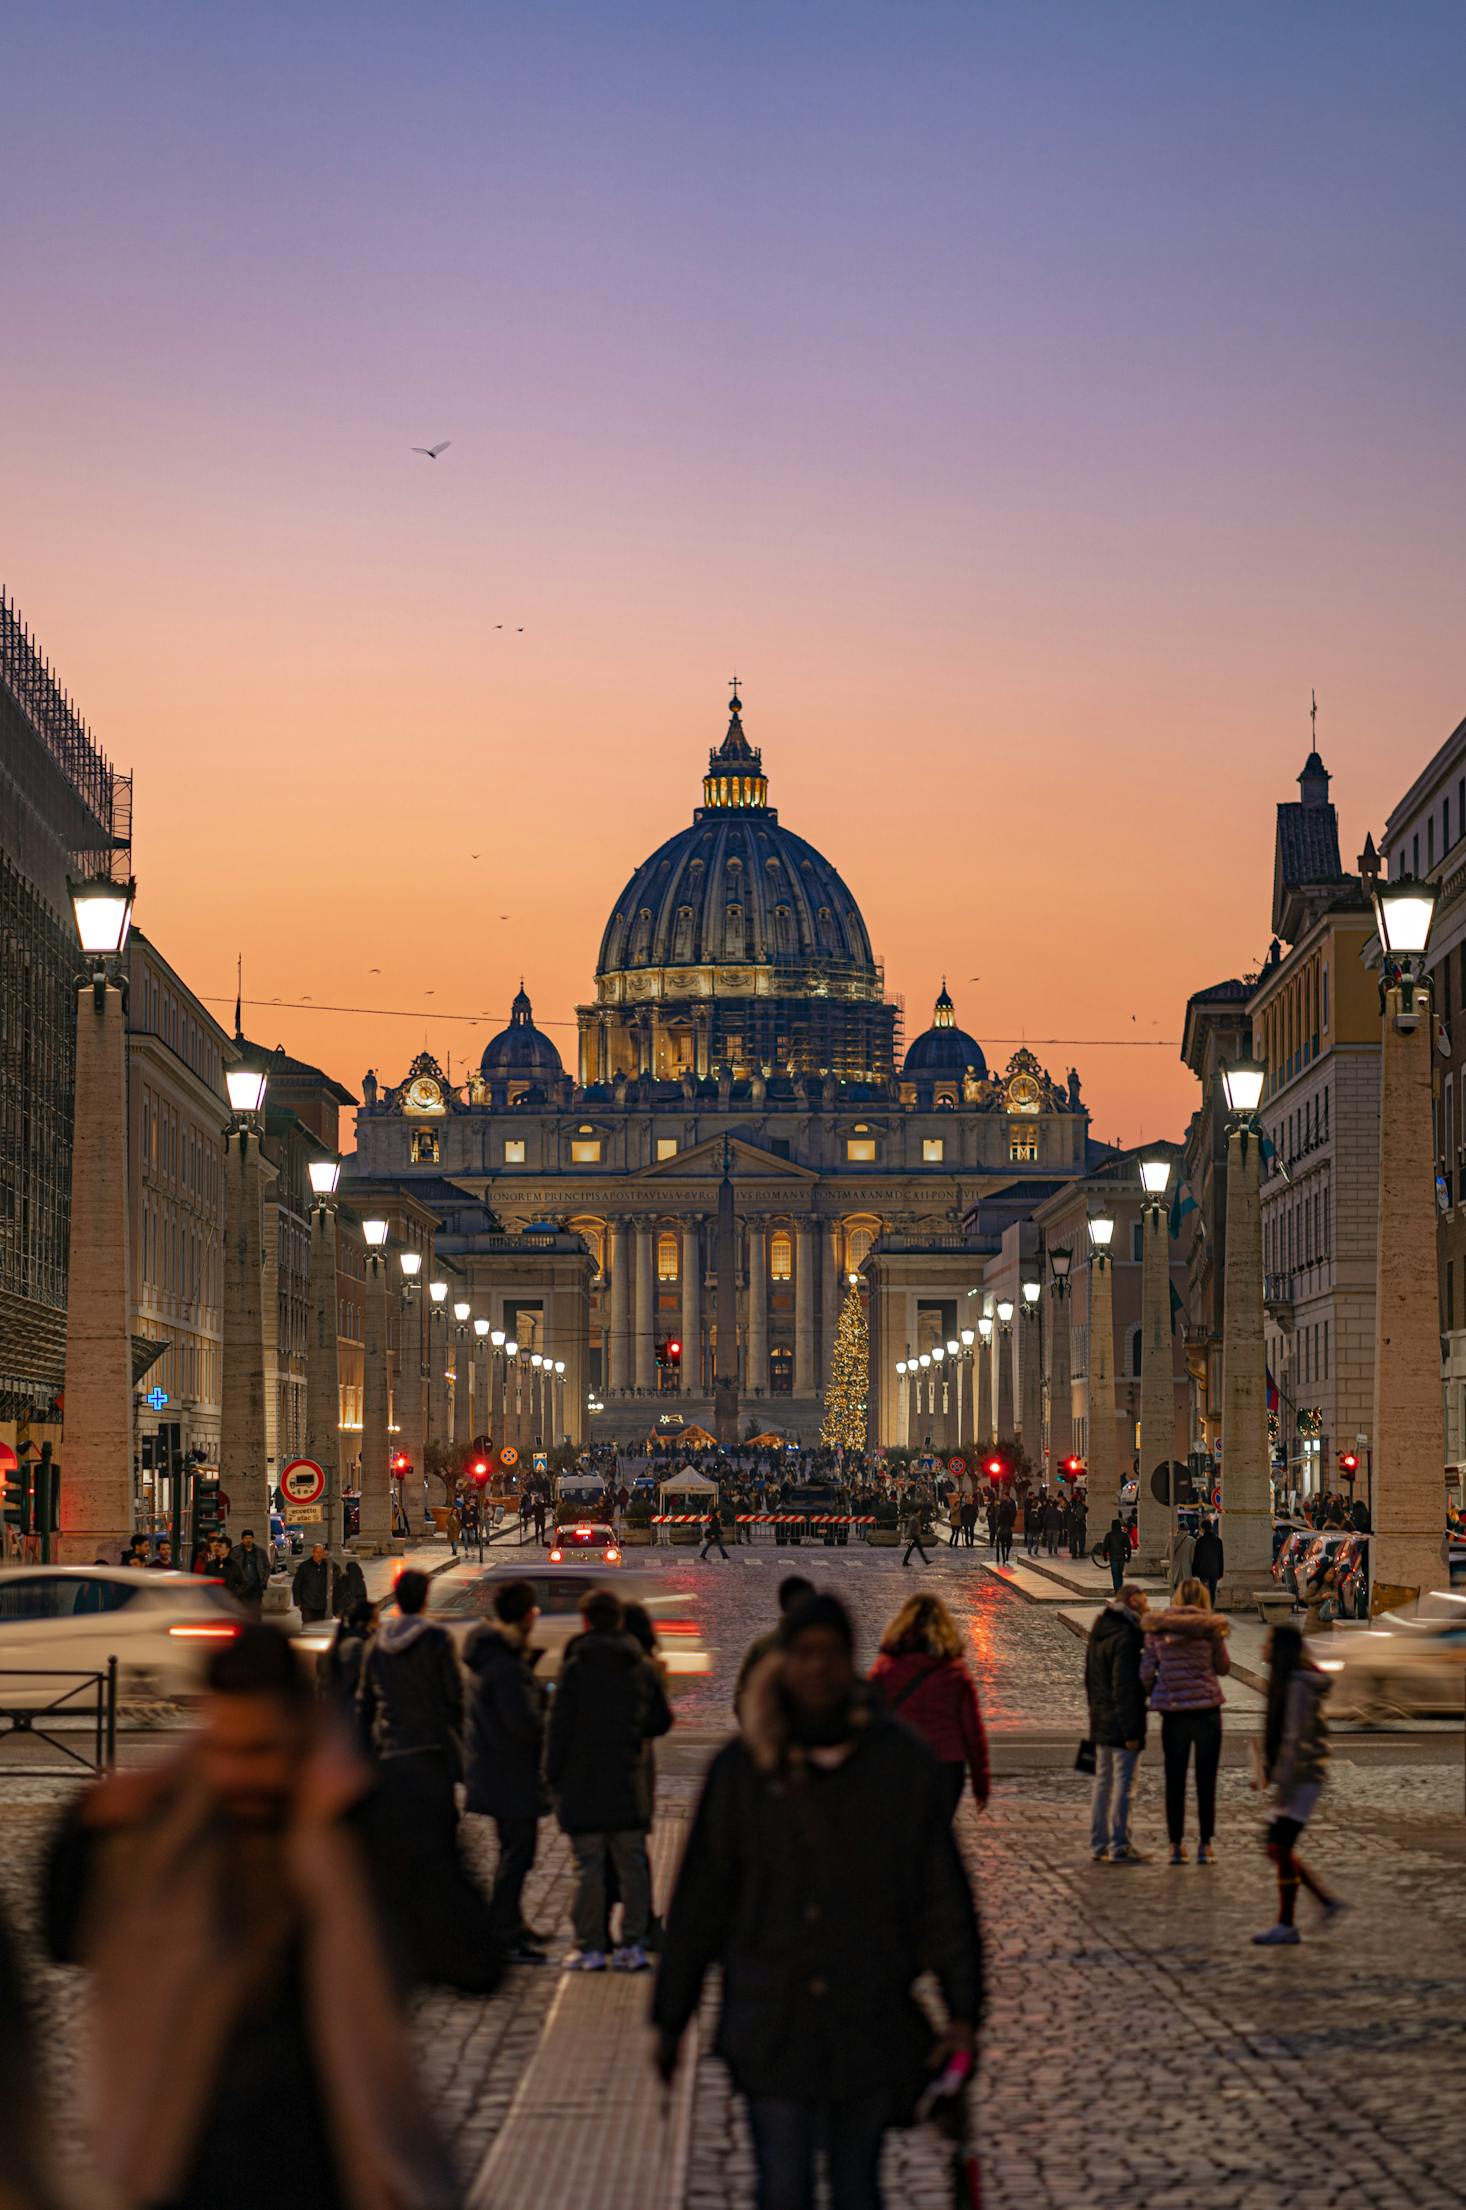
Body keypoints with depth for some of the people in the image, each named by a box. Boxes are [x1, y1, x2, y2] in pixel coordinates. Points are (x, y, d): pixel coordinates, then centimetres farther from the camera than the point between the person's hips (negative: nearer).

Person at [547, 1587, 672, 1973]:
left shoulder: (577, 1666, -10)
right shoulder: (642, 1666, 4)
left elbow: (561, 1725, -10)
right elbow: (661, 1720, 11)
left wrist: (553, 1775, -1)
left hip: (583, 1782, -4)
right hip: (628, 1782, 4)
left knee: (589, 1868, 1)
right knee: (632, 1865, 10)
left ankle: (589, 1947, 3)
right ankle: (632, 1945, 10)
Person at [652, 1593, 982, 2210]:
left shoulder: (901, 1763, -3)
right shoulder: (742, 1770, -3)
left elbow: (942, 1893, 1)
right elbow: (700, 1899, 3)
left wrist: (963, 2009, -3)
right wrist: (670, 2019, 7)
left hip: (871, 2021, 1)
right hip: (772, 2026, 0)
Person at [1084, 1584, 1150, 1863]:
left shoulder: (1099, 1632, 12)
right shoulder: (1126, 1637, -18)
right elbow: (1124, 1687, -20)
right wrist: (1131, 1731, -19)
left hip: (1101, 1723, 9)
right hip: (1121, 1724, -9)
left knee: (1103, 1781, 14)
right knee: (1123, 1783, -4)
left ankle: (1098, 1844, 19)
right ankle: (1119, 1847, -2)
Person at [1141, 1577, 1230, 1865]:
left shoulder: (1157, 1629, 1)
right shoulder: (1210, 1627, -4)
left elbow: (1146, 1673, 0)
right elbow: (1223, 1667, 6)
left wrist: (1156, 1695, 18)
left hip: (1172, 1711, 1)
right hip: (1206, 1708, -1)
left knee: (1174, 1780, 9)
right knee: (1206, 1780, 6)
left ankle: (1176, 1845, 10)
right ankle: (1205, 1844, 5)